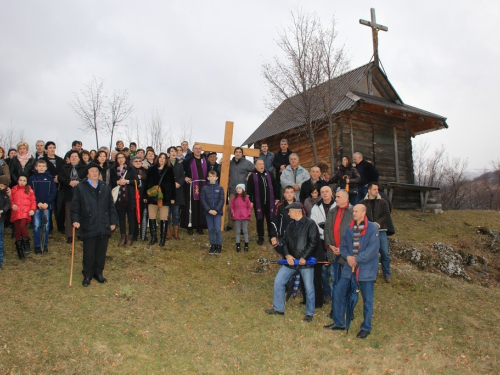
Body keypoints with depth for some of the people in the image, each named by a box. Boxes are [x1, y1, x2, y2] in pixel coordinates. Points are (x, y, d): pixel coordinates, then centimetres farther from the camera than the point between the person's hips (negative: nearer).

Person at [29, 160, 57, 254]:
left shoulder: (50, 178, 3)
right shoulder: (32, 178, 3)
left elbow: (54, 192, -1)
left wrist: (47, 203, -11)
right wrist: (38, 203, -11)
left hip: (47, 205, 0)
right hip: (36, 205, 0)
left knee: (46, 226, 5)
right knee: (36, 226, 0)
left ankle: (45, 245, 15)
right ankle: (37, 246, 8)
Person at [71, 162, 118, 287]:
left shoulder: (105, 187, 11)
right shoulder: (80, 188, 1)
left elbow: (111, 206, 10)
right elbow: (75, 206, -1)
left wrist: (113, 221, 6)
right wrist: (75, 220, -12)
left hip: (104, 226, 3)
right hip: (88, 226, -3)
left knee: (101, 252, 10)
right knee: (89, 253, 5)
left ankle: (98, 273, 25)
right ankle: (87, 275, 19)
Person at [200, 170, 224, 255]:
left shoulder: (220, 188, 3)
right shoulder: (204, 188, 4)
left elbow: (222, 200, -2)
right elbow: (202, 200, -1)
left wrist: (216, 210, -12)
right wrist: (209, 210, -11)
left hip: (217, 212, -1)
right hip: (208, 212, 1)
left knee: (217, 229, -5)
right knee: (210, 229, 7)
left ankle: (219, 246, 5)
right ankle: (212, 245, 17)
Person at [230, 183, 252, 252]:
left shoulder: (246, 198, 0)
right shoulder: (234, 197, 3)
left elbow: (249, 206, 6)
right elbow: (231, 206, 8)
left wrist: (248, 214, -3)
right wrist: (233, 213, -2)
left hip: (245, 216, -1)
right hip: (237, 217, 1)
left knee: (245, 231, 4)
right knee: (238, 231, 6)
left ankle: (246, 246, 12)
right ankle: (238, 246, 12)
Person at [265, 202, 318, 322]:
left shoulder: (310, 224, -11)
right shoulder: (291, 225, 11)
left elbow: (313, 243, -16)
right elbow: (285, 241, 11)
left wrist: (304, 257, -18)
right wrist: (287, 255, -6)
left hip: (305, 261, -6)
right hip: (291, 260, 6)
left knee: (309, 288, 1)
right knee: (278, 281, 5)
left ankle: (309, 313, 20)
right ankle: (278, 308, 19)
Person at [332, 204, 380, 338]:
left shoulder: (372, 228, -10)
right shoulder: (350, 228, 8)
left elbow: (373, 249, -17)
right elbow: (343, 245, 10)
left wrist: (357, 259, -18)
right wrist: (347, 257, -9)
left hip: (366, 268, -5)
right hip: (349, 266, 6)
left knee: (367, 299, 4)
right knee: (339, 292, 5)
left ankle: (366, 328, 21)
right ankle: (339, 323, 20)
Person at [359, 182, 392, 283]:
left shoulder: (382, 202, 8)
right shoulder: (363, 203, 4)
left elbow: (387, 216, -1)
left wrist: (378, 223, -15)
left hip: (381, 231, 1)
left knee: (385, 253, 3)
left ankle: (387, 274, 18)